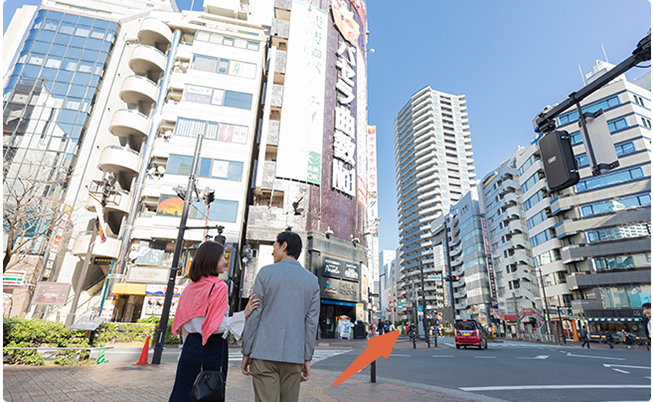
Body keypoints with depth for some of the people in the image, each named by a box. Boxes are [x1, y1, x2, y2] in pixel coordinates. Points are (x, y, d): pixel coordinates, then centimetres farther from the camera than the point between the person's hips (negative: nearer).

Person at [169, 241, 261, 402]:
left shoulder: (190, 287, 5)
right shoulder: (219, 287, -16)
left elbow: (183, 321, 12)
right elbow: (216, 324, -19)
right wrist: (244, 314, -22)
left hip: (191, 345, 6)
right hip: (213, 346, -6)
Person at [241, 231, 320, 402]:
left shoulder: (266, 272, -1)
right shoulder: (312, 280, 6)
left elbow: (254, 314, -2)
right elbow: (311, 322, 4)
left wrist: (246, 352, 4)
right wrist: (307, 358, 9)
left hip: (265, 353, -2)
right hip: (293, 356, 3)